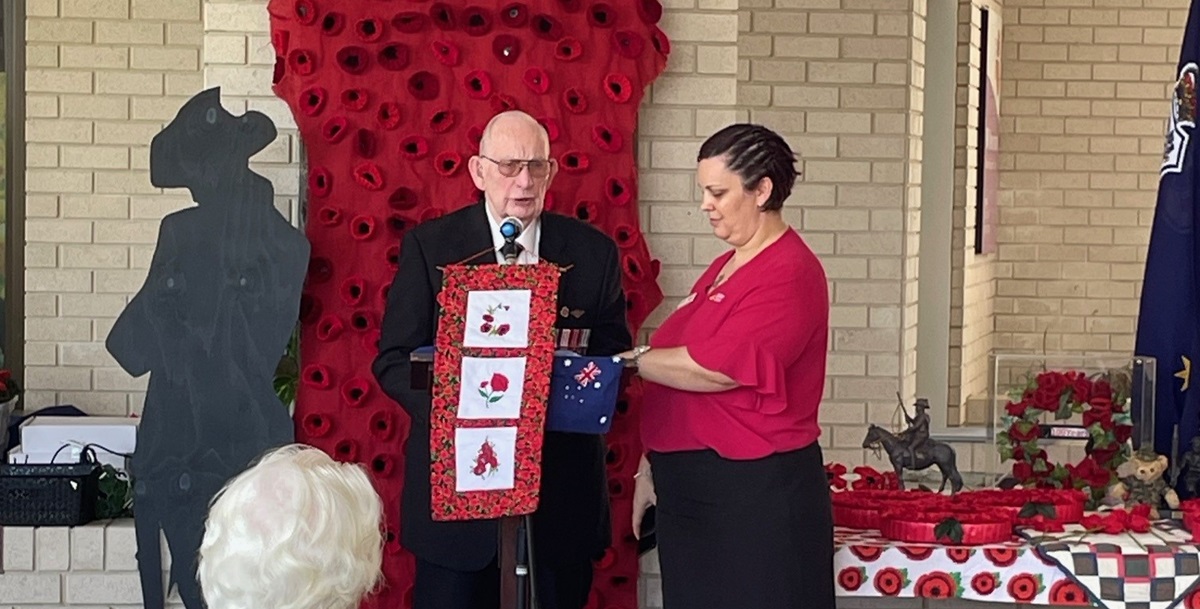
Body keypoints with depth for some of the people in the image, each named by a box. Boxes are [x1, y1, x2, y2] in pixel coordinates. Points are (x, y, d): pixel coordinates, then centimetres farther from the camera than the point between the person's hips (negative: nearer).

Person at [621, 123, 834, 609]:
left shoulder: (789, 274, -14)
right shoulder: (724, 267, 16)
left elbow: (714, 368, -22)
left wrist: (627, 360, -11)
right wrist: (652, 467, 14)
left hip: (755, 496, -9)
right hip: (691, 492, 9)